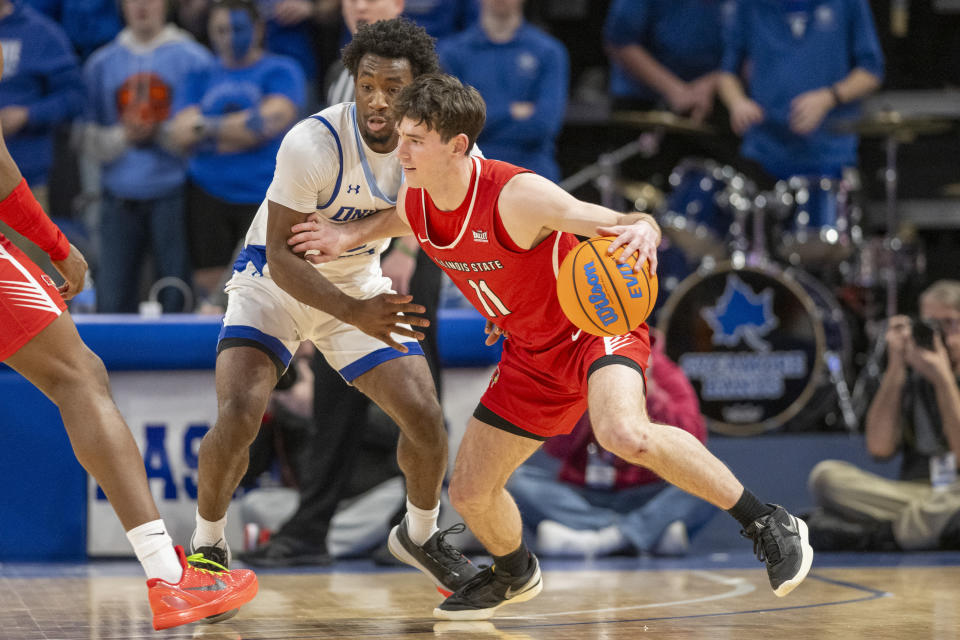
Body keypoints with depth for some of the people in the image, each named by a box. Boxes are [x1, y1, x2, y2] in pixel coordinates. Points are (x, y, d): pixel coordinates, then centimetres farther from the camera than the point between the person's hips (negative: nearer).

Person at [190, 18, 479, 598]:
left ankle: (421, 535, 24)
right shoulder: (312, 144, -31)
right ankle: (207, 546, 2)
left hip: (360, 284, 4)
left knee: (426, 417, -6)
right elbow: (282, 257, -28)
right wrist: (356, 314, -41)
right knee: (239, 416, -24)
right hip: (276, 283, -4)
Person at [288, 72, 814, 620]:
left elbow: (625, 225, -29)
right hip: (534, 356, 8)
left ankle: (768, 524, -25)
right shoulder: (415, 204, -7)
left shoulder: (517, 195, -29)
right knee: (470, 492, 9)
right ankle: (515, 574, 44)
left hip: (596, 325, -8)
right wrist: (348, 237, 8)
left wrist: (643, 230, -51)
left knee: (625, 435, -39)